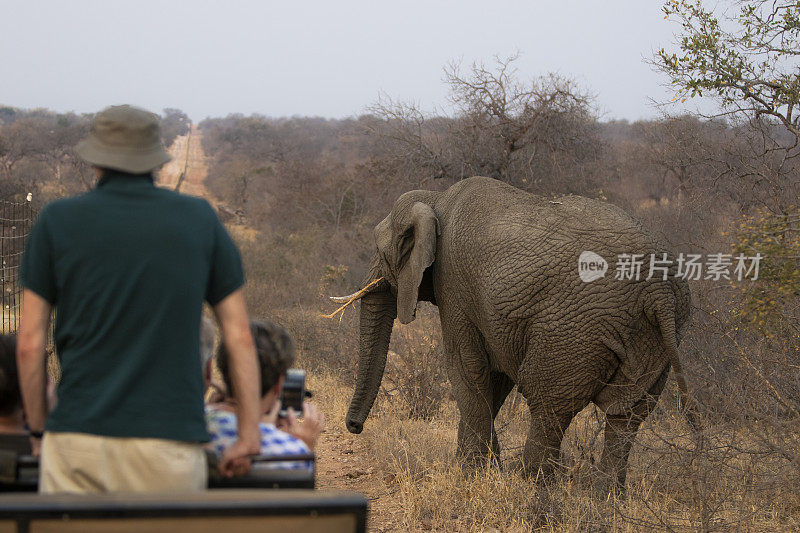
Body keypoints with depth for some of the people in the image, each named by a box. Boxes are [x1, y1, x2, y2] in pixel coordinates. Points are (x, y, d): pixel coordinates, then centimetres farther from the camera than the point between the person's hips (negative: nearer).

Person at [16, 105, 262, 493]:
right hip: (171, 441, 0)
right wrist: (249, 435, 11)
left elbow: (29, 344, 3)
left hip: (78, 436, 0)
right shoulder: (200, 220, 7)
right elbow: (239, 338, 6)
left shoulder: (57, 221, 4)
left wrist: (38, 430, 15)